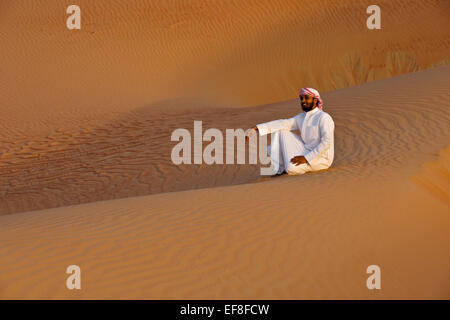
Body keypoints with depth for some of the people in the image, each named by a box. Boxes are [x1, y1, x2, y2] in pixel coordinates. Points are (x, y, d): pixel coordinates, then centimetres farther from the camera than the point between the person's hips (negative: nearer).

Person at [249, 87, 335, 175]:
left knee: (292, 169, -32)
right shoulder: (301, 117, 9)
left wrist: (306, 158, -28)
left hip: (322, 159, -8)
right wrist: (257, 128, -14)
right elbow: (283, 123, -2)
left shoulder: (324, 118, -16)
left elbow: (327, 142, -25)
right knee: (281, 130, 2)